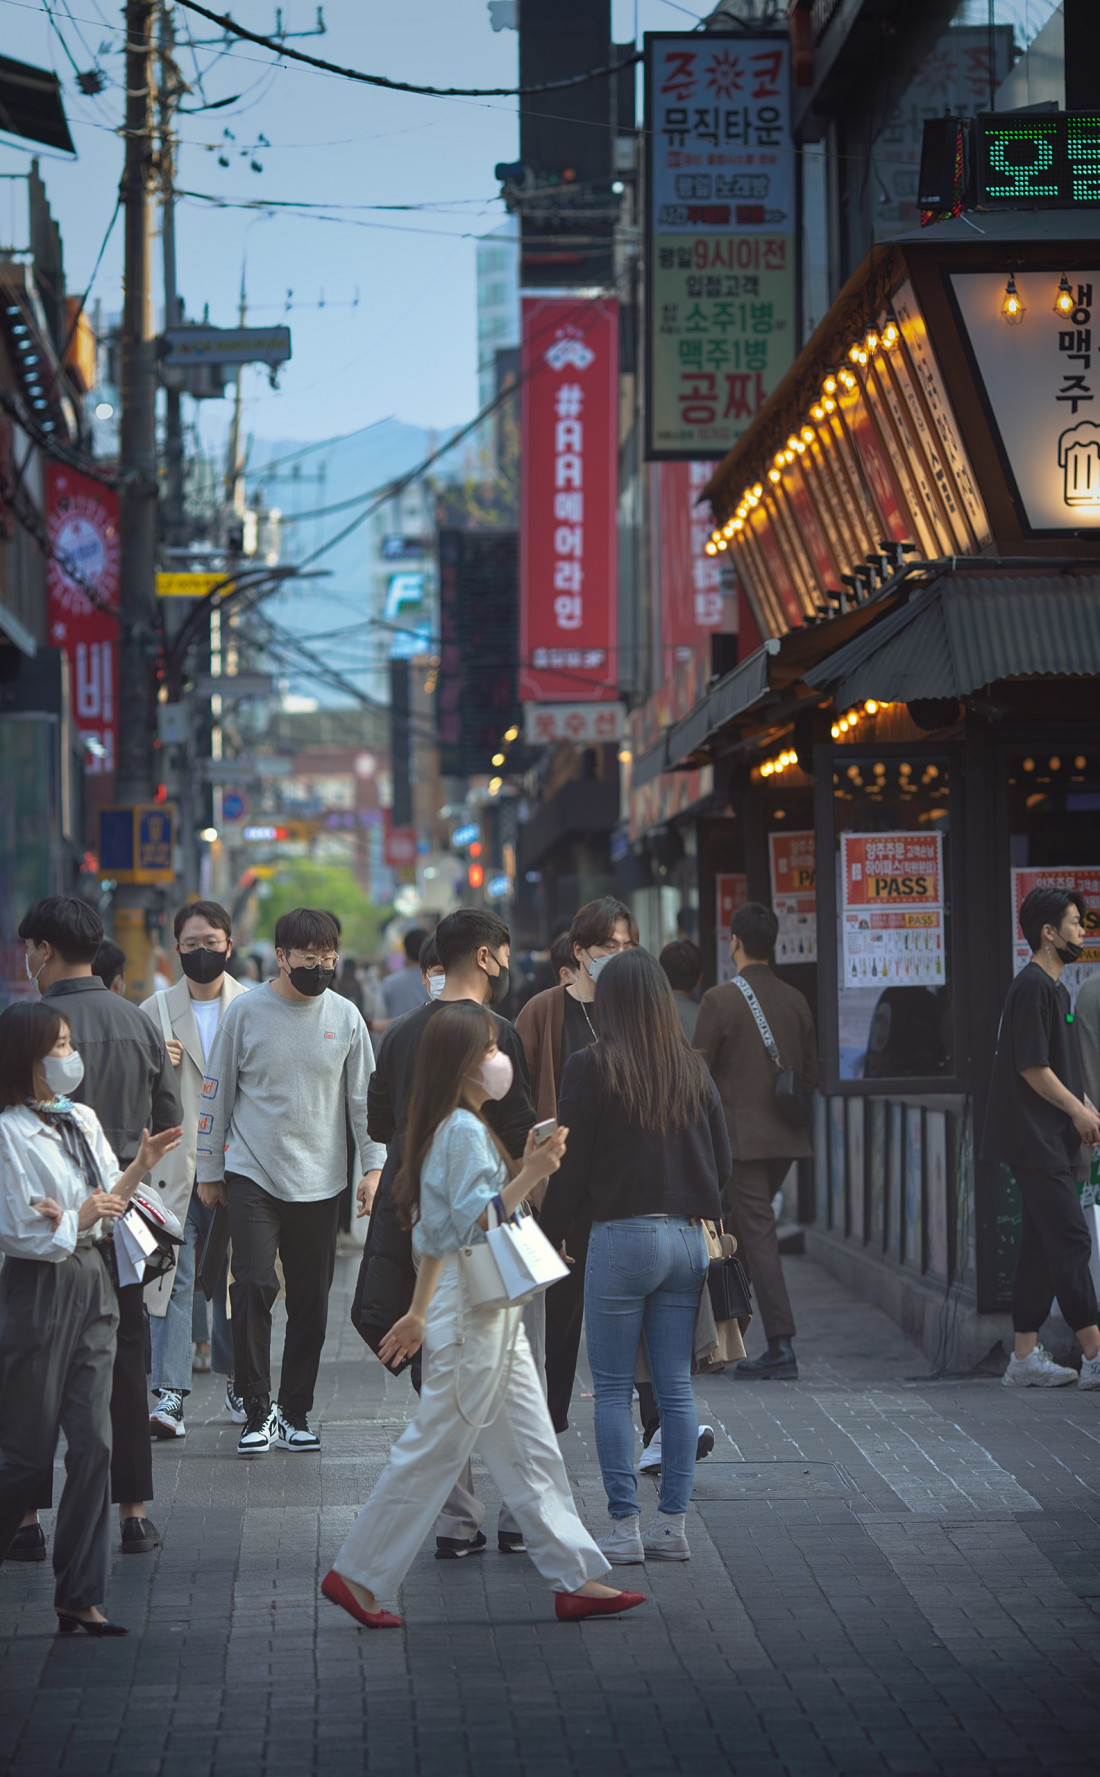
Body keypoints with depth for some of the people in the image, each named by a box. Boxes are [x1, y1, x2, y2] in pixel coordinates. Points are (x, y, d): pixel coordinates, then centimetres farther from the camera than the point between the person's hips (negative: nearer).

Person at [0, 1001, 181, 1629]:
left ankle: (81, 1596, 3)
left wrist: (139, 1168, 2)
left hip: (90, 1284, 7)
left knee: (93, 1443, 1)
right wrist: (80, 1218, -15)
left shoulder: (82, 1121, 11)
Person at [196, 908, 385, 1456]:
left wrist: (374, 1164, 1)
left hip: (319, 1180, 3)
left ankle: (295, 1412, 15)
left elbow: (365, 1095, 9)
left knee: (310, 1301, 5)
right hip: (252, 1174, -2)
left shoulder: (345, 1016, 4)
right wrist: (209, 1170, 5)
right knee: (253, 1286, -15)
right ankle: (257, 1410, -8)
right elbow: (216, 1095, 4)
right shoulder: (246, 1012, -2)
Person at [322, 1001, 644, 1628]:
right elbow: (473, 1223, -21)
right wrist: (531, 1175, -26)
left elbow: (437, 1233, 20)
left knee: (533, 1451, 8)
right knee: (435, 1448, -3)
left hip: (493, 1316, 10)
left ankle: (577, 1579, 10)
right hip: (472, 1314, -10)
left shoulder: (456, 1127, 16)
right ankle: (357, 1574, 4)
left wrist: (420, 1314, 22)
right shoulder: (464, 1130, -15)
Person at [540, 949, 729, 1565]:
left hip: (622, 1237, -4)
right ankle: (673, 1525, 10)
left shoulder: (592, 1067, -7)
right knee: (677, 1388, 8)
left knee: (613, 1390, 2)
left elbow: (571, 1164, -6)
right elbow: (723, 1160, 11)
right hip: (689, 1237, 4)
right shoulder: (694, 1069, 6)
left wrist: (554, 1232, 7)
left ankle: (625, 1527, 0)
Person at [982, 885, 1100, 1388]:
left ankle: (1024, 1357, 11)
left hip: (1051, 1140, 10)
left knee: (1043, 1247, 9)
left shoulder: (1053, 987, 19)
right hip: (1036, 1138, -10)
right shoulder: (1032, 987, -14)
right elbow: (1033, 1067, -18)